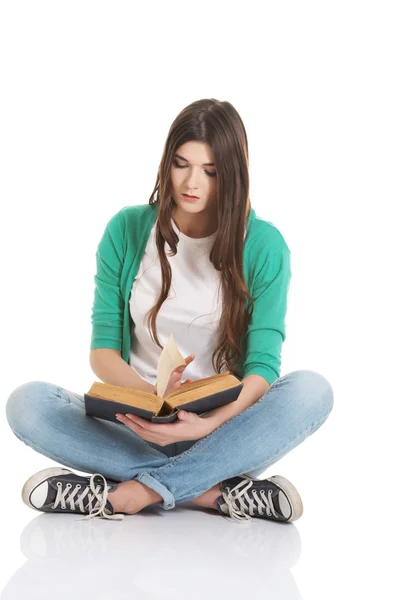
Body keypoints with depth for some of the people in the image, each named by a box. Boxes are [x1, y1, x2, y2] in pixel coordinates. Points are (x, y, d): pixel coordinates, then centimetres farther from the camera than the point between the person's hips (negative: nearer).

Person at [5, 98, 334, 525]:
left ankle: (136, 492, -27)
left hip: (223, 429, -1)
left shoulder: (263, 245, -4)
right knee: (26, 403, -24)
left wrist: (208, 424, -30)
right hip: (137, 423, 1)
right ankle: (213, 490, -25)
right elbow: (102, 350, 1)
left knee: (311, 390, -30)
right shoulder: (127, 230, 2)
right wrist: (152, 395, -22)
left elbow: (263, 365, -9)